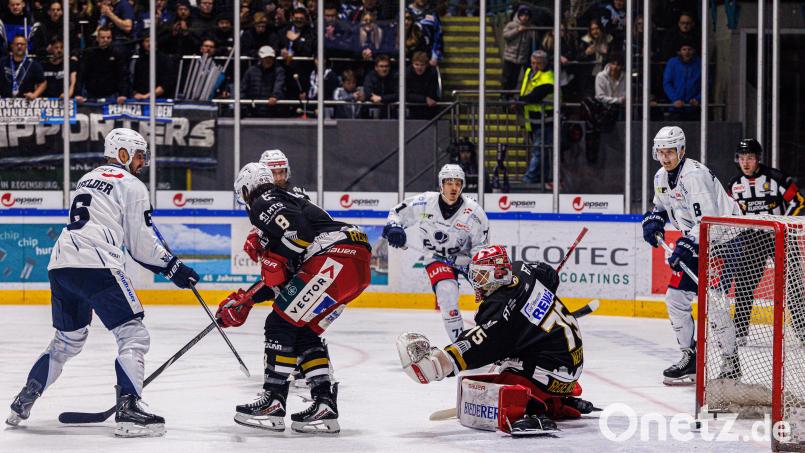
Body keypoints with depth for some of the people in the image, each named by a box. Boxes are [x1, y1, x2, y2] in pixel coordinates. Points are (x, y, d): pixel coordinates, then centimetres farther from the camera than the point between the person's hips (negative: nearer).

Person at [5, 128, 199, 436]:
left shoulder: (87, 179, 27)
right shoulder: (131, 185, 2)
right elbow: (142, 242, 0)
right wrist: (173, 268, 10)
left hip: (61, 264, 8)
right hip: (96, 266, -8)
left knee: (68, 341, 23)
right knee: (133, 335, -5)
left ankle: (22, 403, 22)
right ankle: (128, 411, -18)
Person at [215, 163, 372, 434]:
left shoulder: (263, 203, 4)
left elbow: (295, 228, -19)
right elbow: (279, 281, 31)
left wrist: (273, 257, -9)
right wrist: (244, 302, 30)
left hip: (335, 256, -10)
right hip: (358, 263, 10)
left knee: (282, 323, -3)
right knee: (305, 332, 16)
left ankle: (273, 403, -4)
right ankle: (324, 406, 7)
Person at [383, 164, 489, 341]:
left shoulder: (474, 212, -21)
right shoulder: (425, 202, -18)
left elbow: (480, 247, -14)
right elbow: (398, 212, -3)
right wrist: (393, 227, -24)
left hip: (465, 256, 1)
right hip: (436, 256, -1)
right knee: (447, 293, -24)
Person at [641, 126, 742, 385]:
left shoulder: (694, 175, -22)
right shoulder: (661, 177, 7)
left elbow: (708, 219, -29)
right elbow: (661, 205, 26)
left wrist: (686, 246, -34)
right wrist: (653, 220, 5)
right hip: (697, 242, 10)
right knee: (676, 297, 6)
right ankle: (690, 358, 16)